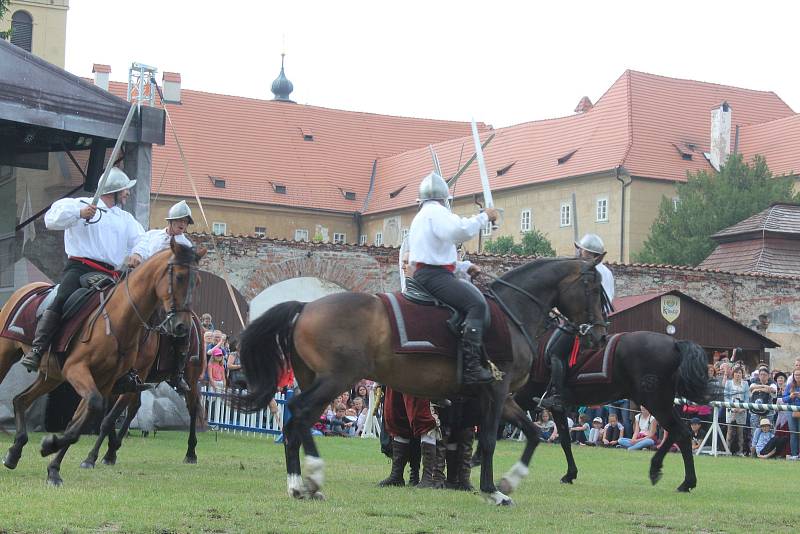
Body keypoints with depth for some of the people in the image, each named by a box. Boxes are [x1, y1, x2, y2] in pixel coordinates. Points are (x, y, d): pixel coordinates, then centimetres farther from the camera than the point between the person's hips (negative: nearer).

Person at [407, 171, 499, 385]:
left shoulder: (421, 217, 28)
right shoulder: (436, 212, -6)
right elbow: (460, 230, -26)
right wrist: (484, 217, -13)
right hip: (434, 275, -11)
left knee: (477, 300, 22)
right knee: (476, 304, -24)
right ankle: (471, 367, -36)